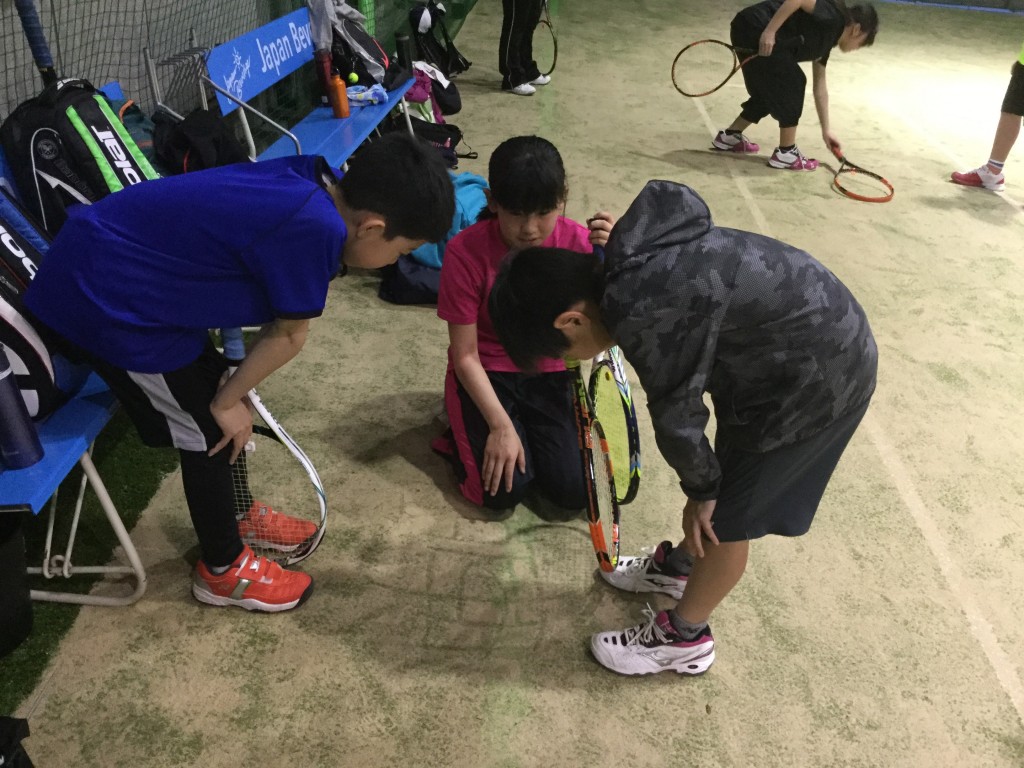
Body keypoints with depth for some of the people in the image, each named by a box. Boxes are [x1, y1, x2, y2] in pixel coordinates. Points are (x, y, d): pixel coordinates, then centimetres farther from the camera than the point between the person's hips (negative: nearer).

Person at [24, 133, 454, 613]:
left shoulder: (313, 181, -2)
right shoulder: (316, 228, -29)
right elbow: (290, 334, -15)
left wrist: (230, 391, 5)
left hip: (106, 261, 9)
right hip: (103, 301, -9)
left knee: (222, 404, 19)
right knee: (210, 428, 4)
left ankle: (235, 515, 42)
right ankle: (223, 570, 25)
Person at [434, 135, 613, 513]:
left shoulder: (577, 241, -16)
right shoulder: (466, 251, -23)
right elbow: (465, 355, -17)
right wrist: (501, 426, -22)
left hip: (549, 373, 3)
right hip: (485, 374, -2)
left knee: (575, 491, -9)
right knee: (504, 490, -17)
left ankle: (531, 426, 19)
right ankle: (468, 434, 15)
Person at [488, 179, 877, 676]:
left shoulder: (641, 312, -29)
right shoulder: (633, 264, -3)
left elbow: (675, 414, -17)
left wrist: (701, 489, -3)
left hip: (816, 376, -8)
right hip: (811, 332, 8)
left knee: (726, 516, 6)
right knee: (731, 472, 24)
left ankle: (683, 638, 25)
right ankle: (679, 565, 46)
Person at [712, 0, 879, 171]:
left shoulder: (826, 39, 22)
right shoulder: (834, 17, -4)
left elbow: (820, 87, 27)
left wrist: (826, 130, 30)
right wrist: (770, 31, -24)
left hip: (749, 32, 10)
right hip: (755, 29, -10)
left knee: (769, 91, 21)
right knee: (792, 83, 0)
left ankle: (729, 136, 34)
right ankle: (785, 153, 8)